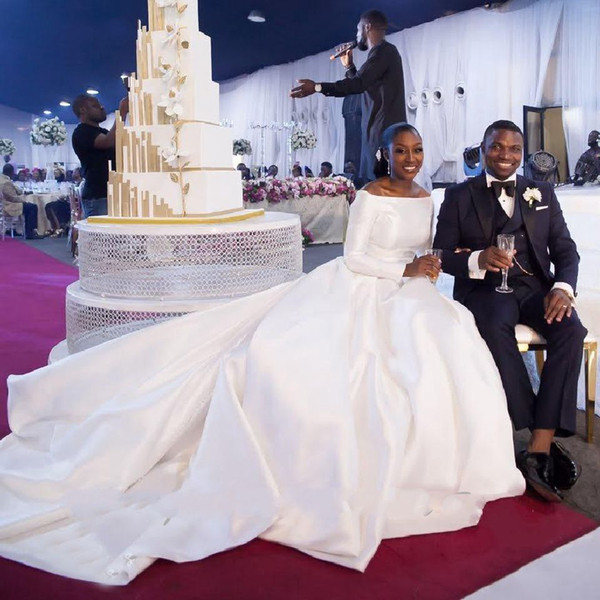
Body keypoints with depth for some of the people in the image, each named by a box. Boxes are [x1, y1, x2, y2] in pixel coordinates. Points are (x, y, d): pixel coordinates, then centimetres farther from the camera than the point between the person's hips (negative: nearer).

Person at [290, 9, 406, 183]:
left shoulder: (383, 50, -8)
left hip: (384, 132, -10)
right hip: (381, 131, 10)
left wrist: (318, 87, -22)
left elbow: (358, 83, -22)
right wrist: (349, 66, 28)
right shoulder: (383, 52, 26)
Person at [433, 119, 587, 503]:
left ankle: (538, 451, -26)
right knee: (494, 327, -36)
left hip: (536, 286, 3)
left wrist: (563, 287, -12)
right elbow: (442, 255, 1)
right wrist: (478, 259, -22)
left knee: (571, 329, -29)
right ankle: (546, 442, -25)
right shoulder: (459, 195, 8)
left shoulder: (543, 194, 16)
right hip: (483, 288, -2)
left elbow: (565, 249, 10)